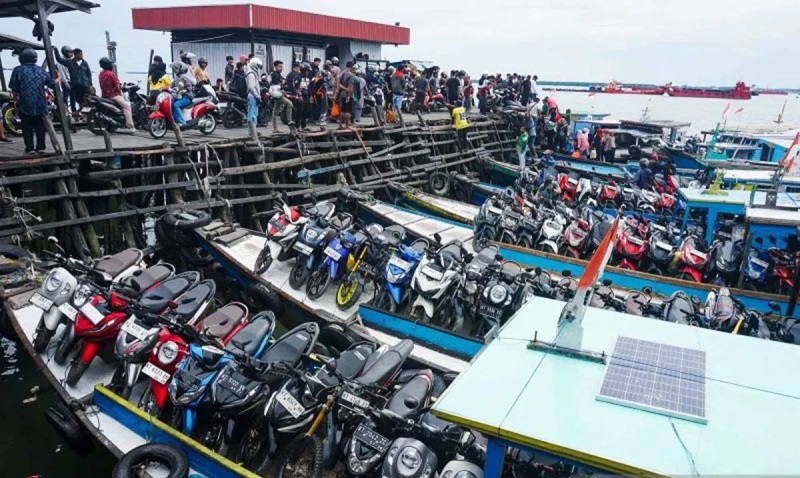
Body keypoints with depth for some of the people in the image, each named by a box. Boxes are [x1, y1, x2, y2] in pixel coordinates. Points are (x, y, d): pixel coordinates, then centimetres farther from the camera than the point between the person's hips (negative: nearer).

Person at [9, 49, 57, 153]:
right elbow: (52, 84, 9)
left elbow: (14, 89, -5)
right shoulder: (41, 70, 5)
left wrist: (15, 100, 9)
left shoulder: (18, 70, -3)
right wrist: (59, 78, 28)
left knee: (27, 127, 3)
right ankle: (40, 147, 10)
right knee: (40, 127, 10)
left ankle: (30, 148, 1)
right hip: (40, 105, 3)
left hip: (25, 105, -3)